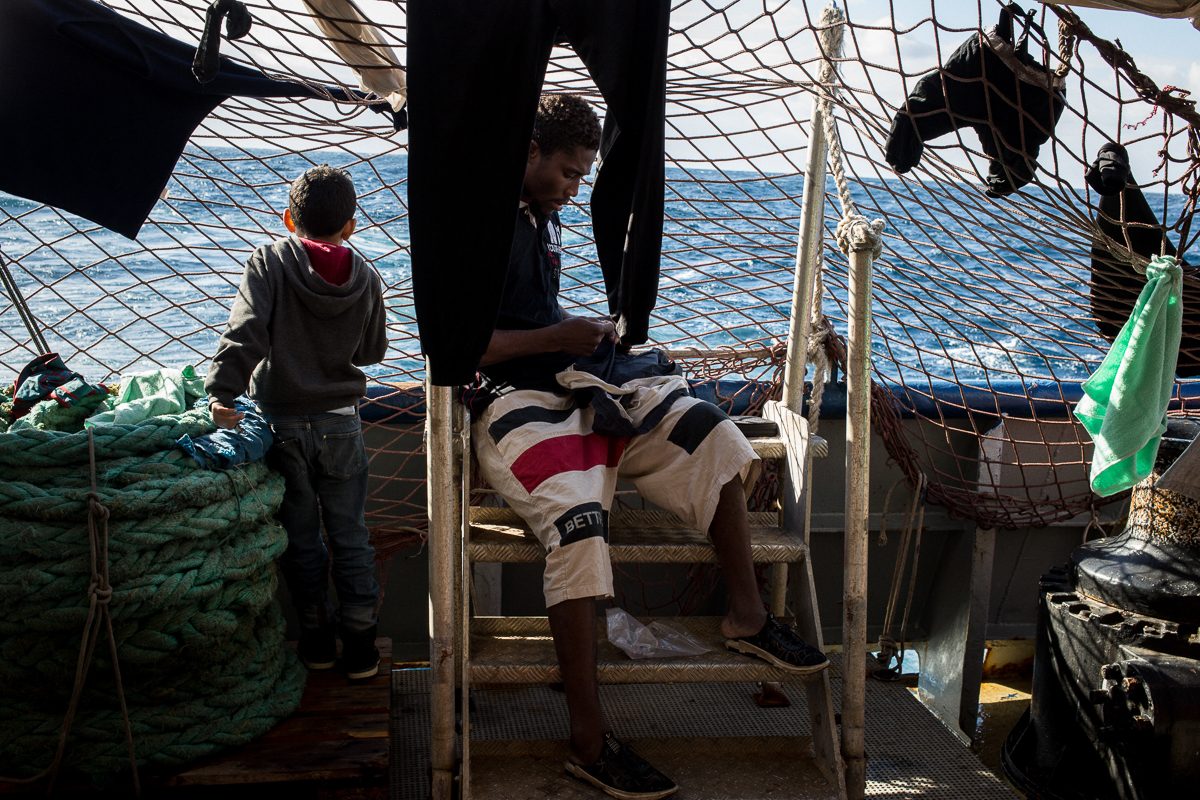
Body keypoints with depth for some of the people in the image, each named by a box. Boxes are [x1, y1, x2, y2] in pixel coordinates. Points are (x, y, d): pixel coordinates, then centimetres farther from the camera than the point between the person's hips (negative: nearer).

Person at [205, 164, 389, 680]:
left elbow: (245, 333, -21)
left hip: (281, 422, -1)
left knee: (301, 536, 13)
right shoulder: (366, 280, -3)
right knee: (349, 535, 11)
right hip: (341, 424, 1)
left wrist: (221, 392, -24)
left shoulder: (269, 264, -8)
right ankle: (360, 645, 17)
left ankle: (316, 637, 23)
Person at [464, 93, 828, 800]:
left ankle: (747, 615, 1)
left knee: (711, 433, -8)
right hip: (513, 403, -8)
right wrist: (555, 338, -15)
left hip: (575, 387, 9)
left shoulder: (545, 220, 19)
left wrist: (586, 331, 11)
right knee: (579, 520, -33)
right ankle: (590, 742, -24)